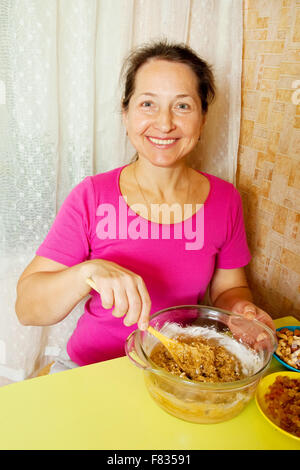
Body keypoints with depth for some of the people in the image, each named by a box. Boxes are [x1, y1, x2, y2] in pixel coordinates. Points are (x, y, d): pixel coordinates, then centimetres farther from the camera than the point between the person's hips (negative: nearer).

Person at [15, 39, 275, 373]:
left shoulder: (225, 199, -3)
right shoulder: (90, 198, -10)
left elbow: (228, 287, 10)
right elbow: (26, 309, -11)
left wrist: (240, 308, -13)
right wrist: (88, 273, -30)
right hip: (97, 368, -1)